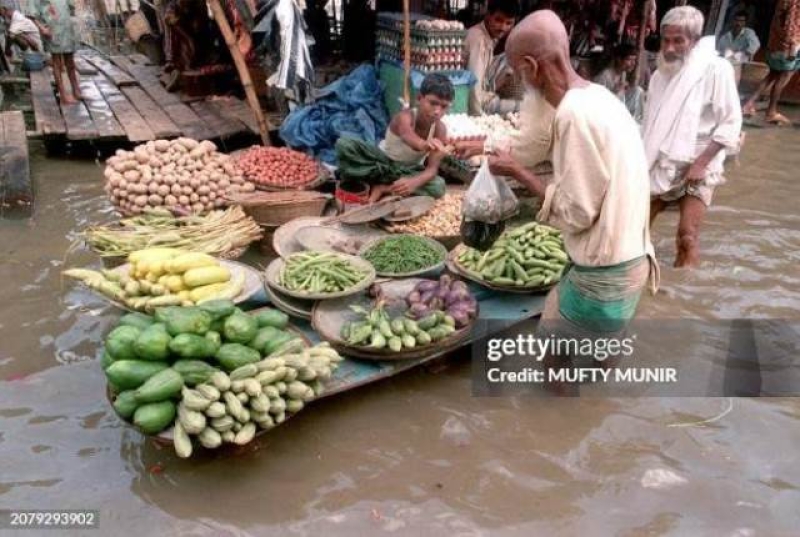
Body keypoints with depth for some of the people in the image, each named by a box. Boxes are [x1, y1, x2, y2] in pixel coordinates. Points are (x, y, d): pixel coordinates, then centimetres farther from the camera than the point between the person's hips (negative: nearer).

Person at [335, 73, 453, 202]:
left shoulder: (440, 129, -18)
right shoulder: (405, 117, -26)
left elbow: (432, 169, -24)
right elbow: (409, 137, -52)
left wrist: (415, 182, -46)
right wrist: (425, 145, -76)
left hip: (408, 170, 2)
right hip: (383, 162, -2)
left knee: (438, 186, -31)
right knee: (343, 144, -28)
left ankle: (383, 188, -24)